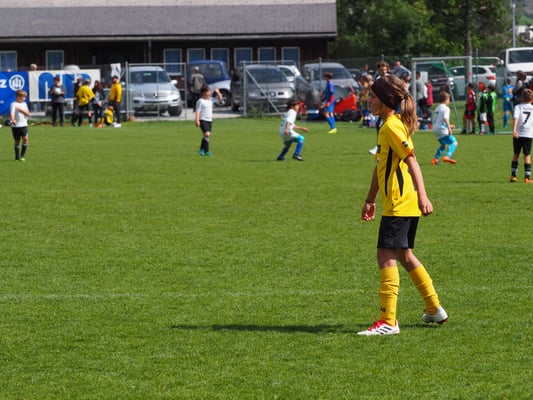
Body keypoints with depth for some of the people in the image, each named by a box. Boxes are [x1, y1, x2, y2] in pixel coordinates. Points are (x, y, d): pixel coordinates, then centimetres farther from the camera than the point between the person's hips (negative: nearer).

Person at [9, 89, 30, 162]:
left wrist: (21, 110, -11)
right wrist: (13, 120, -41)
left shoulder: (24, 104, 12)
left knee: (25, 138, -14)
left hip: (24, 125, 4)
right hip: (15, 126, -4)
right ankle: (17, 157, 14)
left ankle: (22, 156, -7)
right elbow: (12, 113, -22)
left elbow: (28, 114, 6)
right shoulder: (14, 104, -6)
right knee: (17, 141, 3)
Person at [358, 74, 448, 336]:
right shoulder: (386, 126, 16)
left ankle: (388, 321, -13)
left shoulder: (392, 126, -14)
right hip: (406, 205, 10)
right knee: (404, 255, 19)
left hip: (399, 204, -10)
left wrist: (422, 196, -29)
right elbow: (380, 166, 24)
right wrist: (370, 200, 28)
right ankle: (434, 309, 28)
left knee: (386, 256, -11)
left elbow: (411, 161, -22)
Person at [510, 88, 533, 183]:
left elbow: (515, 117, -16)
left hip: (518, 134, 0)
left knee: (516, 154, 12)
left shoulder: (518, 107, 0)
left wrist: (514, 129, -26)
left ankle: (513, 176, 11)